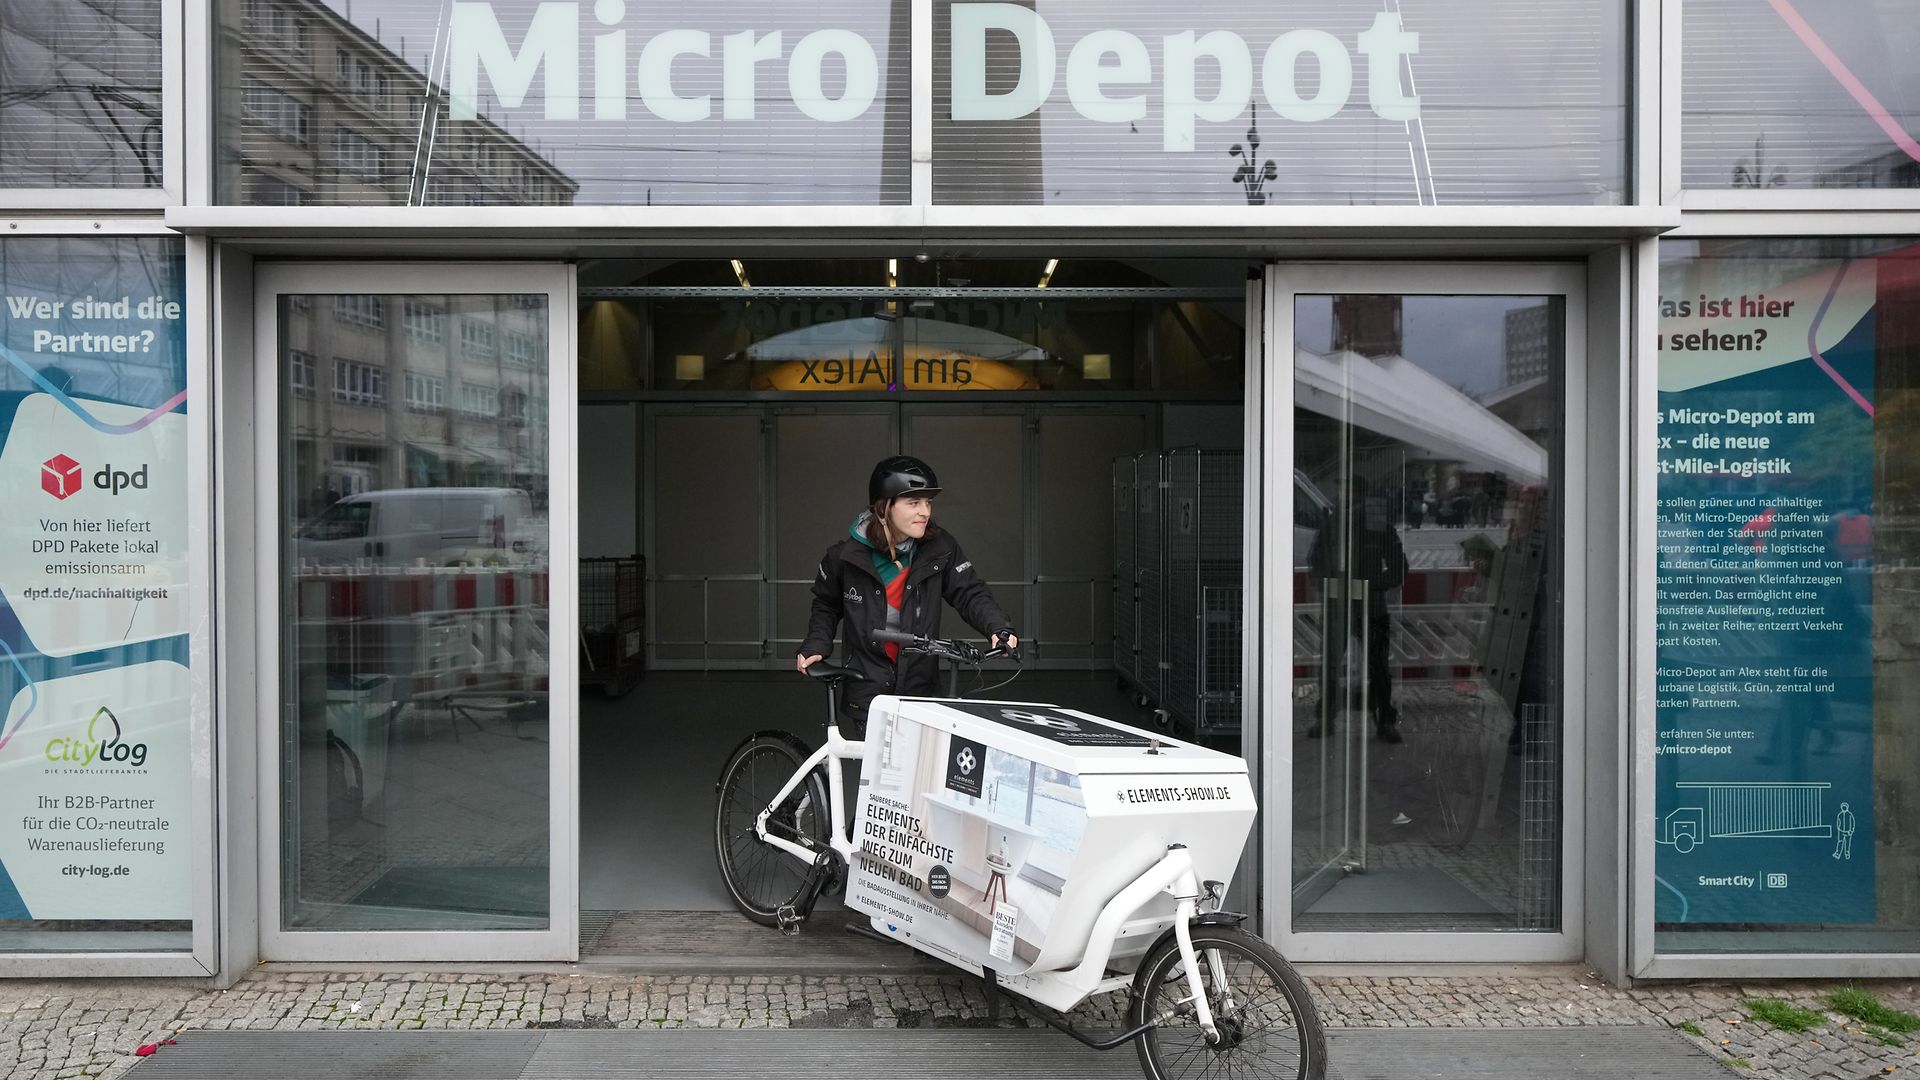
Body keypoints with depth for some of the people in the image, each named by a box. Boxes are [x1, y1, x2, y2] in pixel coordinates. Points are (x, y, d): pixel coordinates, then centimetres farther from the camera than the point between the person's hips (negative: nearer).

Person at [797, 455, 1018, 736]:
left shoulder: (940, 548, -5)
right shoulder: (846, 555, -6)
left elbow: (971, 593, -8)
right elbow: (826, 606, 11)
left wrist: (999, 628, -25)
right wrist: (815, 646, -2)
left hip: (921, 691, 1)